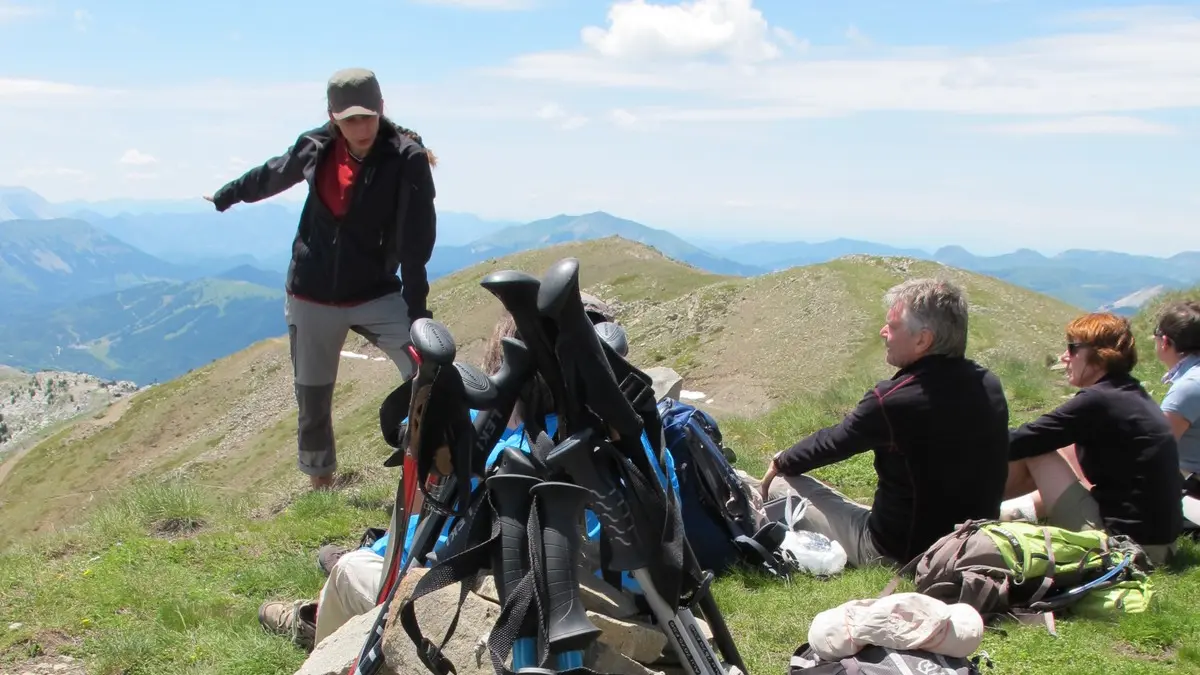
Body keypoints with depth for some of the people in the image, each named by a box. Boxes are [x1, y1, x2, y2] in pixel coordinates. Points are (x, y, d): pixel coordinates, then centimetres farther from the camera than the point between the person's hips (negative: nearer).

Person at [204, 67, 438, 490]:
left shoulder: (407, 159, -16)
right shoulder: (315, 148, -5)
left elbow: (416, 242, -19)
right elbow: (270, 176, 16)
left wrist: (417, 309, -25)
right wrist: (224, 196, 33)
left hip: (377, 294, -3)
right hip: (311, 298, 3)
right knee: (312, 400, 13)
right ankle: (320, 485, 34)